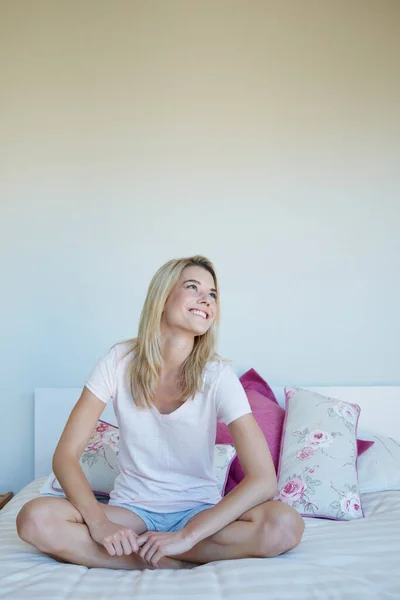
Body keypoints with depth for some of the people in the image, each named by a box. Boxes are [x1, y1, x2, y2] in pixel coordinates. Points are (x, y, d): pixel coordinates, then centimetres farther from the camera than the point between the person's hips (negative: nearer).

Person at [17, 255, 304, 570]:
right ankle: (176, 564, -17)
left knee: (286, 525, -29)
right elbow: (66, 454, -10)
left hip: (198, 510, 0)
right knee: (35, 519, -26)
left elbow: (264, 480, -20)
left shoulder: (218, 375, -14)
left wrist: (186, 536, -26)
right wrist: (99, 523, -25)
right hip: (132, 509, 1)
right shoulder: (120, 361, -10)